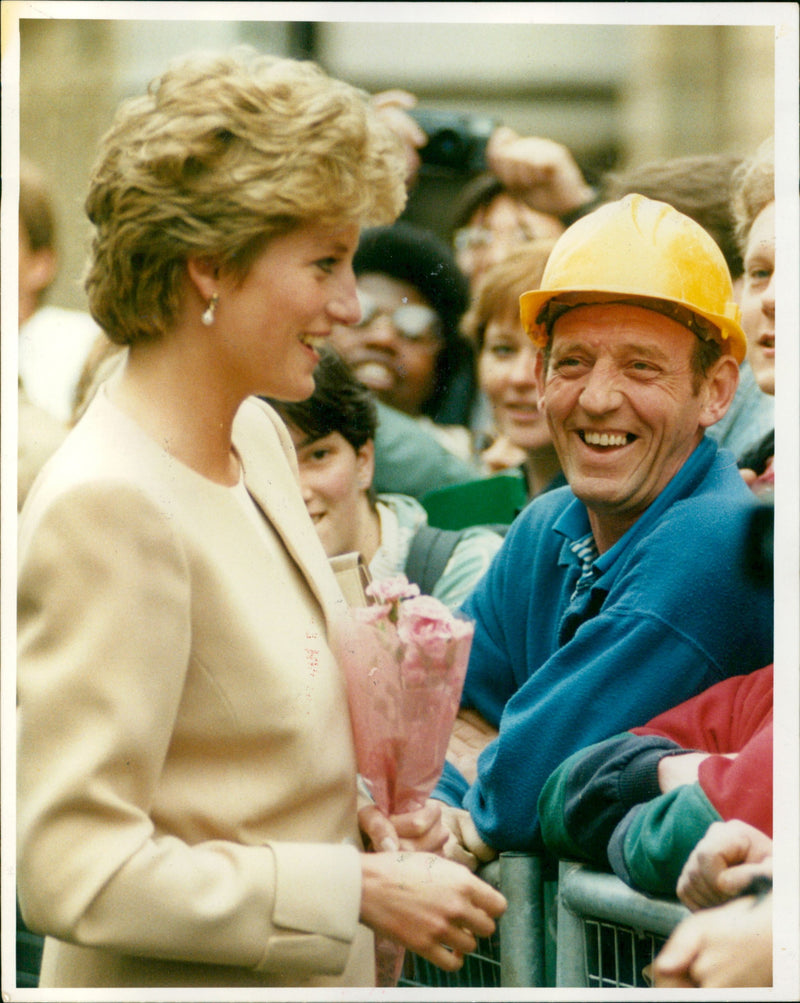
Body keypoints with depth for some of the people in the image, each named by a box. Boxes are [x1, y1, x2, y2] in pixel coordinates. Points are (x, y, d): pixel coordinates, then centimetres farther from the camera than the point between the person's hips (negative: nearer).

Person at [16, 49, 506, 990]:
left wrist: (358, 804, 0)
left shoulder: (258, 434, 5)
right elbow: (71, 869, -25)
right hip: (176, 982, -8)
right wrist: (361, 890, -21)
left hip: (315, 977, 8)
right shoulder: (107, 505, -22)